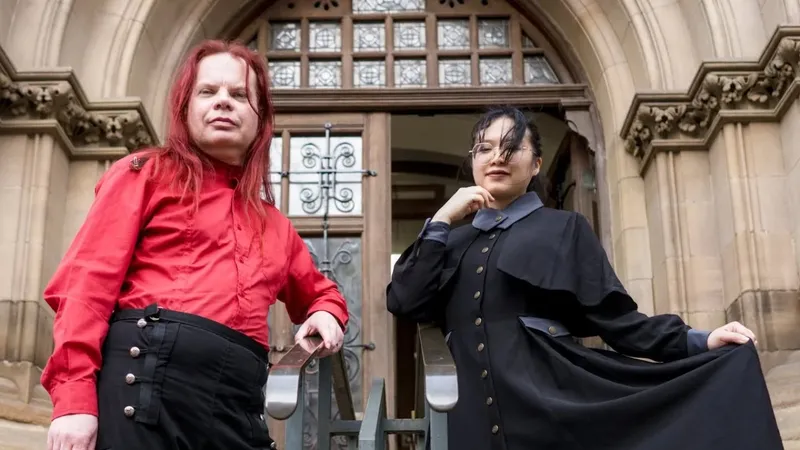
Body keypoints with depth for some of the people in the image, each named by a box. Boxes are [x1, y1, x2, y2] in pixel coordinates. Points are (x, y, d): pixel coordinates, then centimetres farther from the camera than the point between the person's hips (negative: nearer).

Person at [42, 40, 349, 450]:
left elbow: (317, 292, 41)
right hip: (144, 374, -5)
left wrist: (327, 313, 16)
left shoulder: (274, 225, 25)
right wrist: (74, 396, -14)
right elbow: (89, 279, -1)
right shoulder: (146, 173, 11)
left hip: (239, 399, 5)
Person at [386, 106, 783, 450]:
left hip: (556, 406, -3)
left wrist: (698, 342, -14)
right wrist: (441, 220, 0)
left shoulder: (564, 229, 6)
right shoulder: (453, 242, 16)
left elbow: (615, 316, -2)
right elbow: (403, 303, 1)